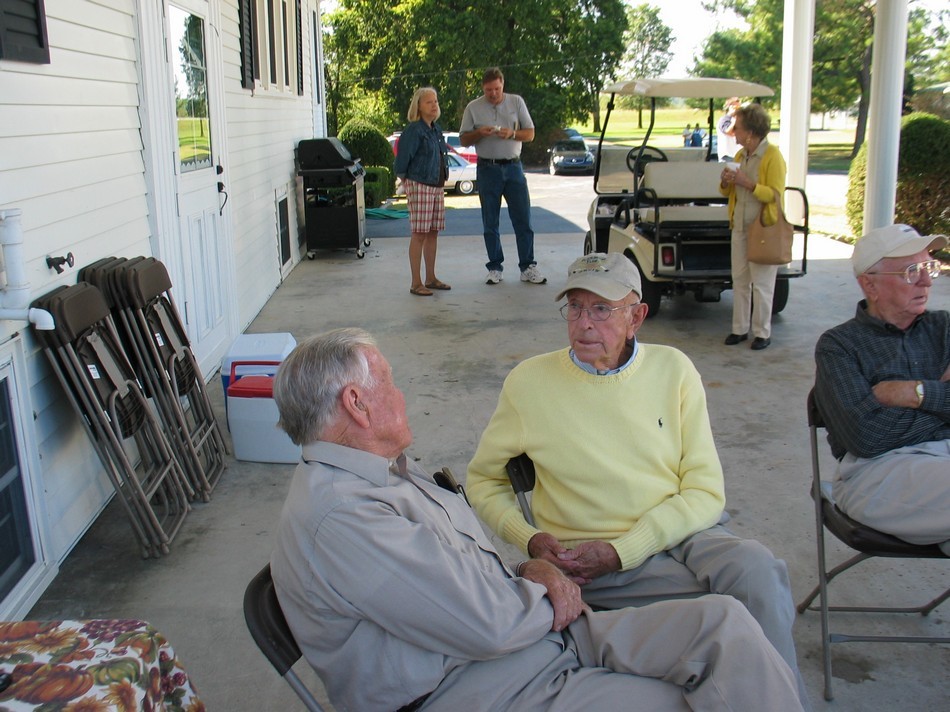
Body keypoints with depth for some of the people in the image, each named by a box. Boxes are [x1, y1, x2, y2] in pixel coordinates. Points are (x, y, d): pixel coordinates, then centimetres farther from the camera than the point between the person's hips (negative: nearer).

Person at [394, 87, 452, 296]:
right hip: (419, 186, -8)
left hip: (437, 186, 8)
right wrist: (405, 180, -3)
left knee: (433, 233, 11)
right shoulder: (414, 130, -12)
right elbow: (402, 159, -12)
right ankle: (416, 283, -1)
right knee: (418, 234, -5)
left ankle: (430, 279, 20)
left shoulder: (436, 130, 13)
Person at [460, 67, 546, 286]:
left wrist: (512, 134, -15)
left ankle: (528, 267, 4)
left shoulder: (517, 102, 5)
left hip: (513, 167, 0)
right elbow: (463, 139, 5)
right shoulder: (473, 108, 3)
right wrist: (479, 133, -15)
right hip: (487, 169, 0)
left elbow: (530, 134, 4)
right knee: (490, 223, 4)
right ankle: (495, 268, 13)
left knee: (523, 219, -2)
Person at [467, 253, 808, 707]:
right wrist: (530, 540, -8)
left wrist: (621, 551, -14)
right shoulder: (528, 383, 0)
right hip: (588, 559, -3)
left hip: (682, 534, 3)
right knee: (750, 592, -26)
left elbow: (706, 492, 0)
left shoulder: (672, 370, 4)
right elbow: (482, 480, 12)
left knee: (755, 567, -30)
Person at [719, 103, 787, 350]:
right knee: (739, 280, 10)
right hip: (740, 227, 7)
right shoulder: (740, 155, 11)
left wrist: (748, 183, -24)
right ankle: (740, 329, 18)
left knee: (761, 284, -1)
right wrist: (725, 183, -4)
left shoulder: (773, 156, -11)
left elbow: (775, 194, -17)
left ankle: (762, 332, 8)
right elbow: (728, 192, 17)